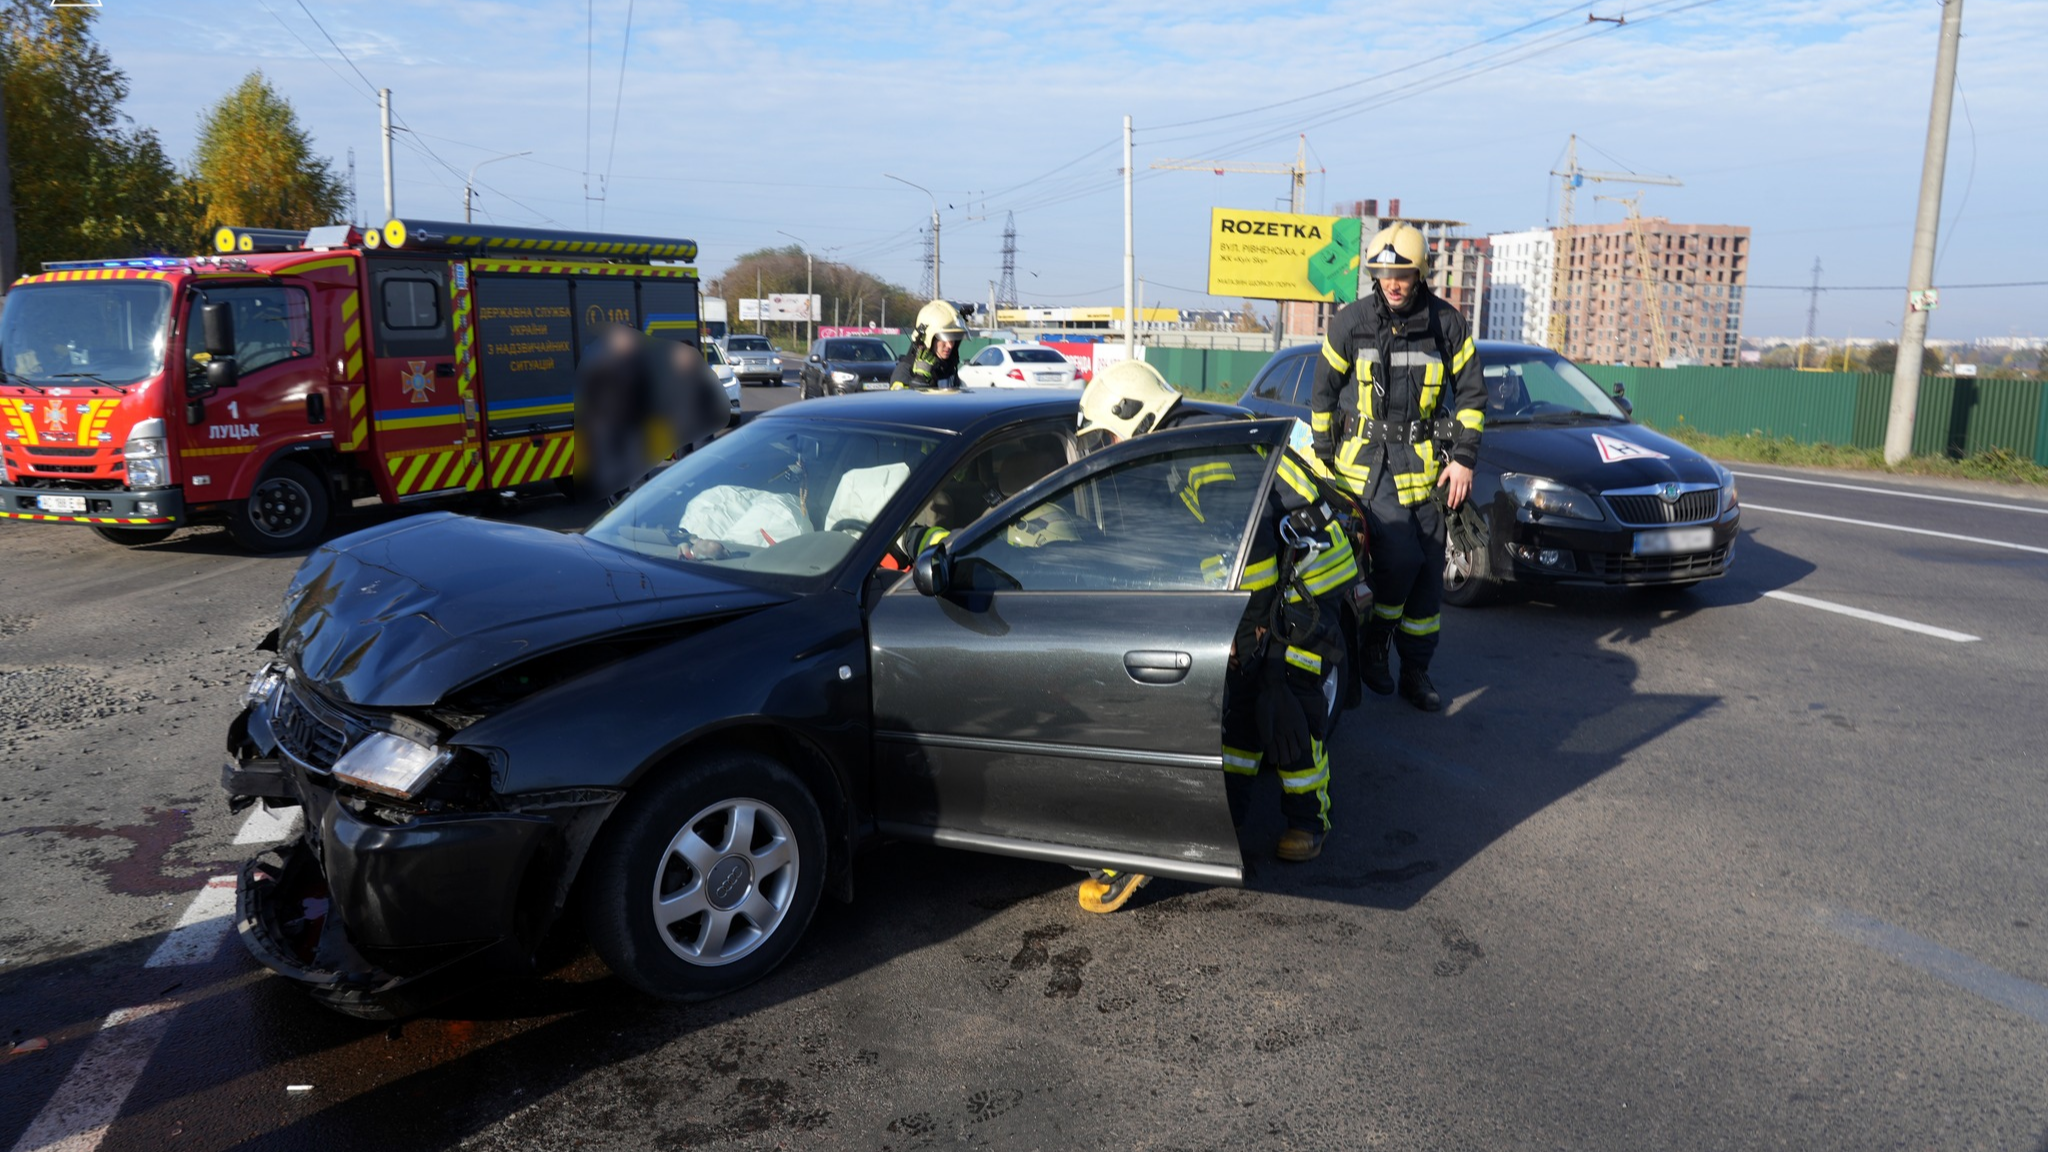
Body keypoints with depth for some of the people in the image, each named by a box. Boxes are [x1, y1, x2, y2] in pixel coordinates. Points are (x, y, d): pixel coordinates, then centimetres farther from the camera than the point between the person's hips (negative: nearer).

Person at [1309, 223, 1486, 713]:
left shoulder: (1447, 323, 1)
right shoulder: (1350, 322, -3)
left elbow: (1471, 391, 8)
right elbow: (1323, 393, 5)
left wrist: (1464, 458, 0)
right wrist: (1325, 460, 3)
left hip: (1424, 462, 3)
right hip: (1366, 460, -3)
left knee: (1428, 569, 3)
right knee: (1400, 557, -17)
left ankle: (1416, 672, 15)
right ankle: (1372, 643, 8)